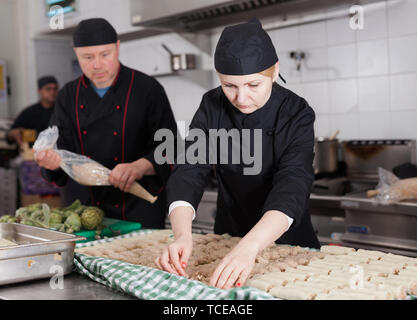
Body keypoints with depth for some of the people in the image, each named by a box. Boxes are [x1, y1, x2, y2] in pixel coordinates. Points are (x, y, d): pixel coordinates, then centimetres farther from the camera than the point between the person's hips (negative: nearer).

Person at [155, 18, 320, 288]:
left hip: (287, 243, -1)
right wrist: (182, 236, -40)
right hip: (228, 238, 2)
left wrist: (249, 247, -51)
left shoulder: (297, 115, -20)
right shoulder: (213, 108, -11)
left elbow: (292, 189, -33)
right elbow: (188, 173, -21)